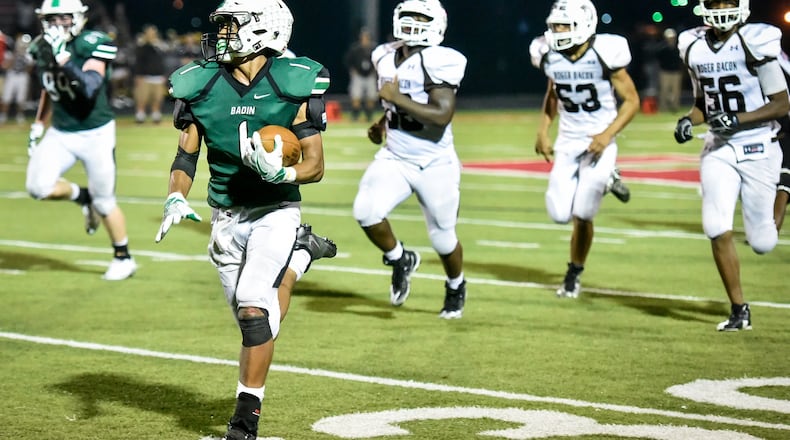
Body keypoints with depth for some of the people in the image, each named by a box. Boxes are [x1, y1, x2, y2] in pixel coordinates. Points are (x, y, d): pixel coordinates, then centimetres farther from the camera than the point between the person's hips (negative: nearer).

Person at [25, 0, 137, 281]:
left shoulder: (92, 45, -17)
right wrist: (38, 124, 18)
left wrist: (64, 59, -36)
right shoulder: (42, 49, 1)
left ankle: (123, 258, 24)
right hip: (60, 132, 5)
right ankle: (83, 197, 16)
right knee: (38, 187, -15)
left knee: (104, 201, 3)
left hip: (96, 133, -5)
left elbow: (89, 90, -31)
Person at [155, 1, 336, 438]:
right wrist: (176, 198, -12)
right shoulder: (199, 85, -4)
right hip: (226, 218, 4)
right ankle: (301, 255, 41)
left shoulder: (294, 86, -11)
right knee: (259, 323, 11)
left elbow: (316, 165, -8)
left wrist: (282, 173, -29)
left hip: (275, 212, -4)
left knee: (254, 309, -21)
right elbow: (186, 154, 6)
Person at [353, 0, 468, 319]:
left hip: (435, 165, -5)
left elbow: (443, 115, -29)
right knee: (366, 211, -20)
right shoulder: (386, 58, 3)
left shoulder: (437, 62, -19)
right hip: (394, 158, 5)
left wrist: (398, 99, -28)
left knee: (442, 237, 9)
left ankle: (456, 287, 41)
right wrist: (382, 124, 7)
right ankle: (400, 261, 9)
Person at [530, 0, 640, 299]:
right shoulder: (551, 56, -2)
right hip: (567, 142, 5)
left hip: (599, 142, -5)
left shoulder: (604, 54, -17)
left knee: (582, 214, -11)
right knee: (560, 214, -5)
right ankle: (605, 180, 25)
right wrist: (542, 132, 6)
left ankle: (575, 273, 13)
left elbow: (632, 100, -10)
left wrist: (608, 134, -21)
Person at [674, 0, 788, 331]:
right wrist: (688, 121, -5)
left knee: (761, 243, 3)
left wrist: (737, 119, -21)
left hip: (758, 147, -3)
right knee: (717, 230, -13)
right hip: (719, 149, 4)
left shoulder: (756, 43, -14)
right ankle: (739, 310, 0)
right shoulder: (694, 47, 2)